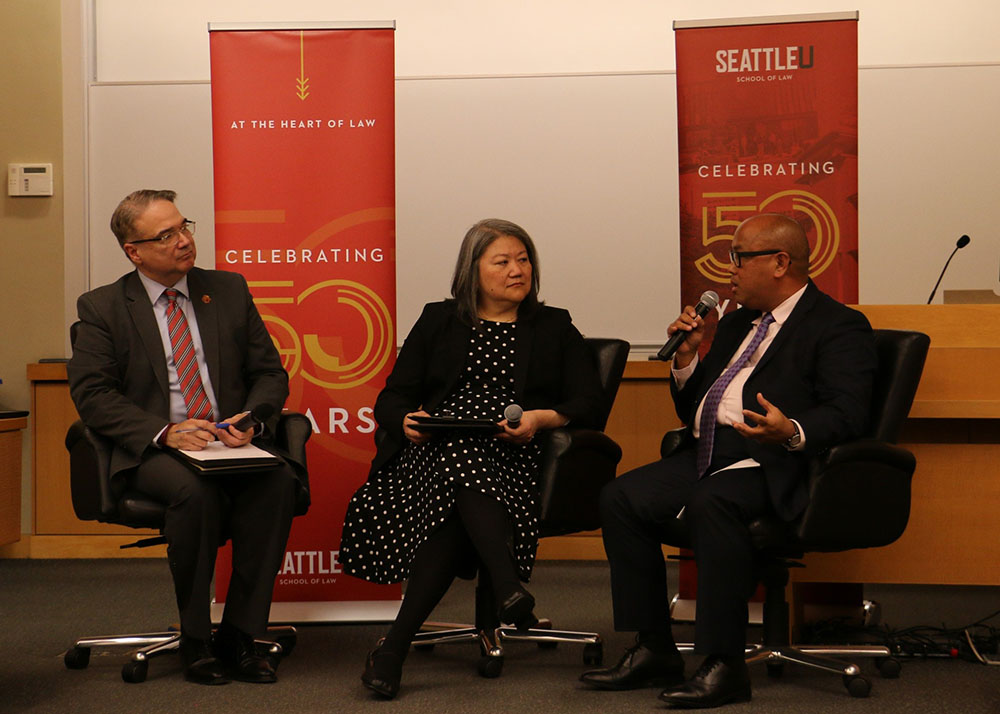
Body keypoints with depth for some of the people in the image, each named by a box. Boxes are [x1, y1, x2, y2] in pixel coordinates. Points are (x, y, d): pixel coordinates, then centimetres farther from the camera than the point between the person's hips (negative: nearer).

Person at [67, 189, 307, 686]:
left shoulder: (229, 291, 14)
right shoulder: (102, 308, 5)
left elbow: (270, 373, 13)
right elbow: (92, 395, -4)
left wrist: (251, 419, -9)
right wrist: (166, 433, -19)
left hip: (230, 442, 3)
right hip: (151, 453, -3)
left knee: (279, 481, -30)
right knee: (195, 491, -36)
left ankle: (239, 636, -22)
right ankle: (195, 641, -19)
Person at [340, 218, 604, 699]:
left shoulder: (555, 328, 20)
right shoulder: (438, 321, 22)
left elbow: (587, 403, 8)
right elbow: (392, 398, 16)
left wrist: (542, 419, -12)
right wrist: (407, 420, -8)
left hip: (514, 459, 0)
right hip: (435, 449, 1)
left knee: (457, 512, -34)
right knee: (462, 462, -38)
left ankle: (395, 645, -40)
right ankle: (509, 591, -53)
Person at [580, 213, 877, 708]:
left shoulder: (839, 327, 0)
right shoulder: (736, 323, 25)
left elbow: (845, 414, -14)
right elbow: (692, 411, 27)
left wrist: (792, 432, -34)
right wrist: (686, 358, 9)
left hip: (771, 463, -8)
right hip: (707, 455, 8)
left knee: (711, 503, -36)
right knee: (620, 497, -12)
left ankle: (725, 666, -30)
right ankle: (653, 652, -8)